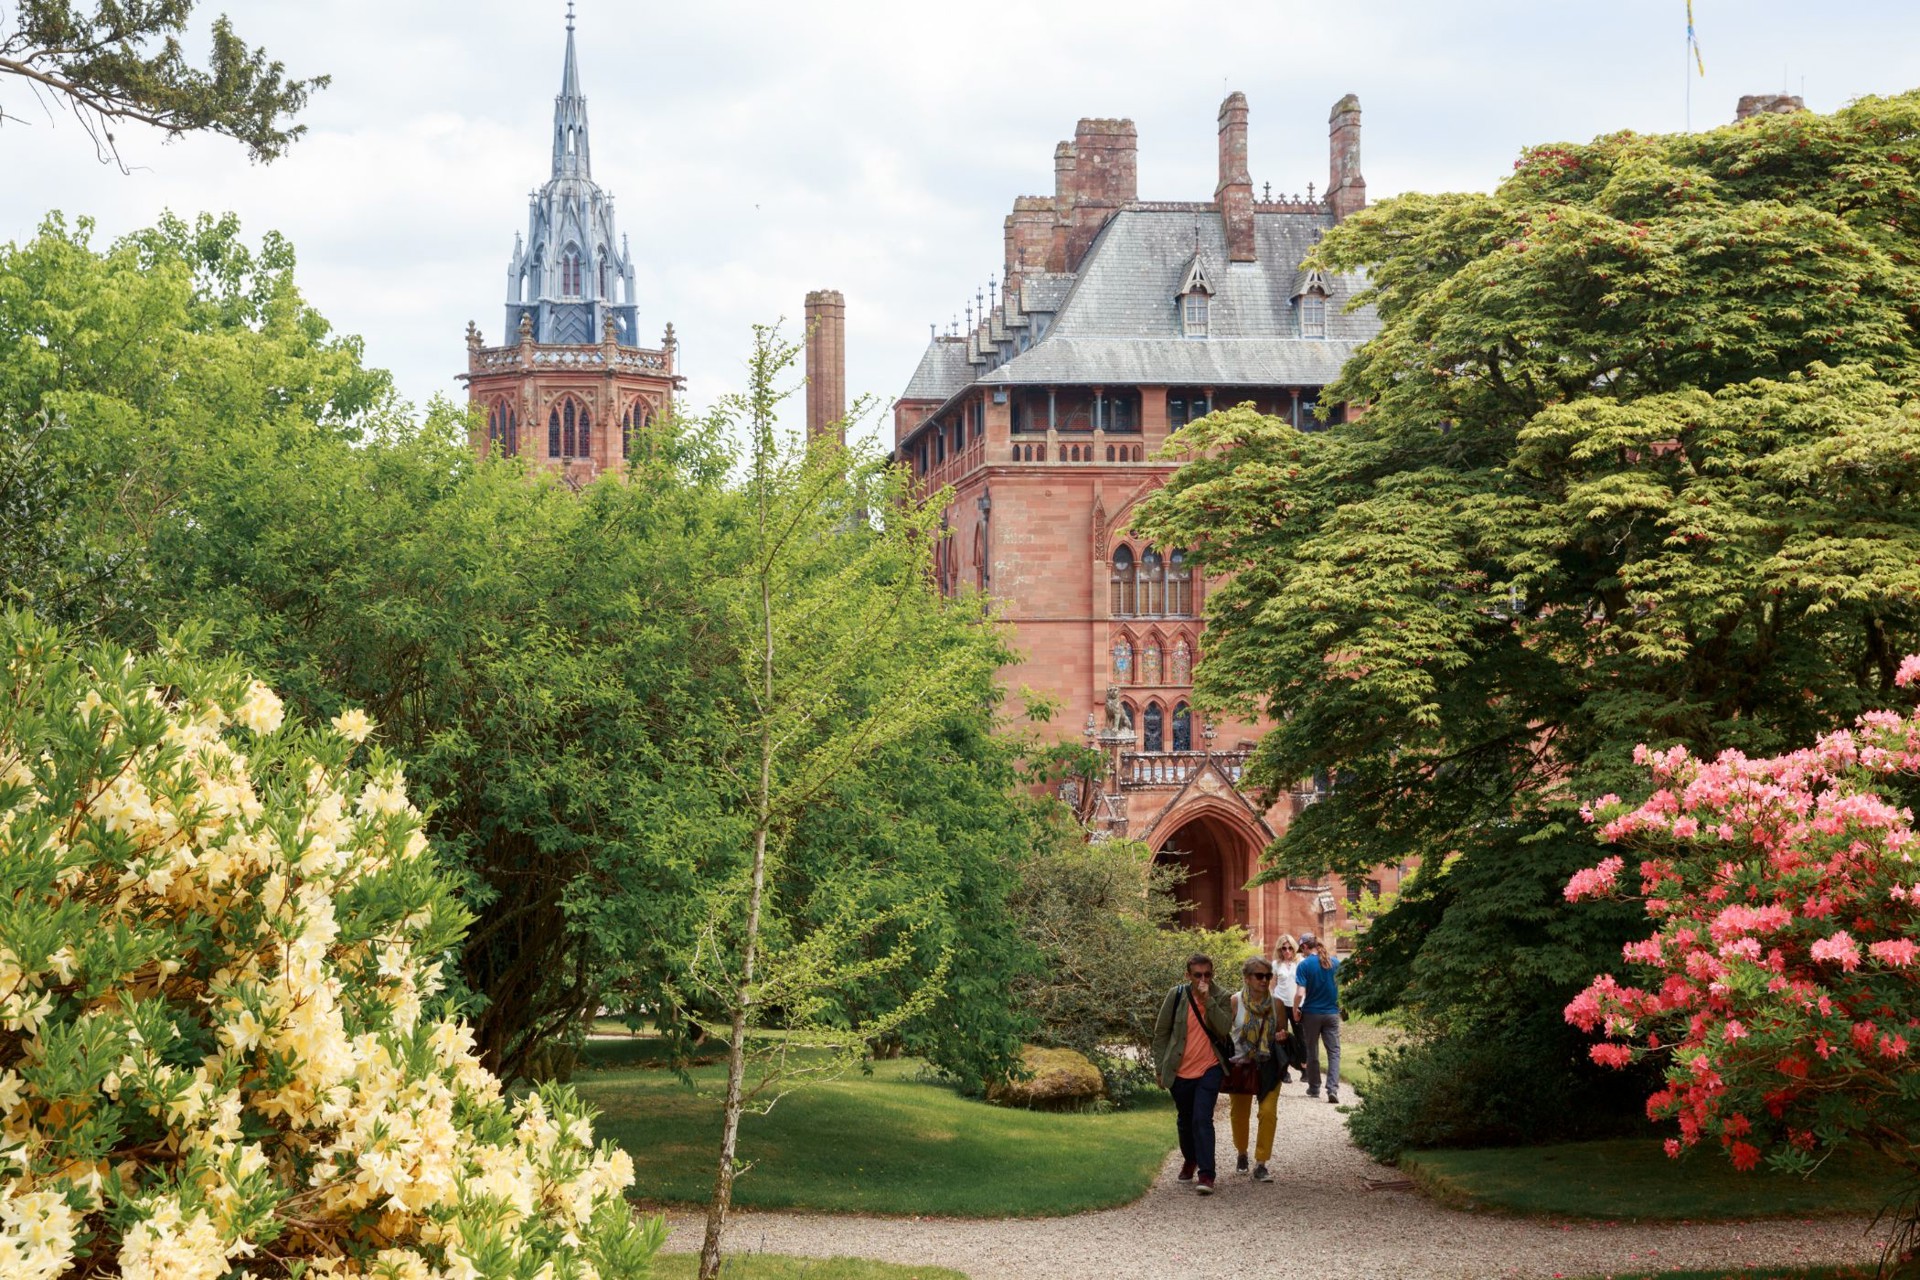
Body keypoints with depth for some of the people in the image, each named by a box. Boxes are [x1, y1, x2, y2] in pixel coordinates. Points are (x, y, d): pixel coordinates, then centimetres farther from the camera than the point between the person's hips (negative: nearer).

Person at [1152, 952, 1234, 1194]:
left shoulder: (1221, 998, -3)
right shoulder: (1176, 995, -4)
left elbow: (1224, 1029, -19)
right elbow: (1161, 1032, 4)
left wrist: (1208, 1000, -24)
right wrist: (1160, 1067, 4)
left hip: (1209, 1069, -2)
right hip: (1180, 1072, 2)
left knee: (1202, 1119, -16)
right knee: (1185, 1121, 17)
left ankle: (1206, 1174, -17)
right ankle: (1189, 1160, 43)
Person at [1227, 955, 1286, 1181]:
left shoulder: (1276, 1004, -1)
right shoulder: (1235, 1002, -8)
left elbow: (1283, 1032, 11)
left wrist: (1283, 1037, -12)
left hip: (1268, 1067, 0)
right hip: (1241, 1065, 0)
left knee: (1268, 1112, -14)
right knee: (1240, 1113, 13)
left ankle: (1260, 1165, -9)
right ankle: (1242, 1153, 41)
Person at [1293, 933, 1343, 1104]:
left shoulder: (1305, 965, -11)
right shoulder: (1335, 963, 1)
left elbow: (1300, 994, -17)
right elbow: (1343, 988, 7)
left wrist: (1295, 1010, -3)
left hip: (1311, 1013, -2)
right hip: (1332, 1013, 2)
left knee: (1312, 1052, 12)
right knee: (1334, 1052, 1)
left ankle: (1314, 1088, 22)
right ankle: (1333, 1089, -15)